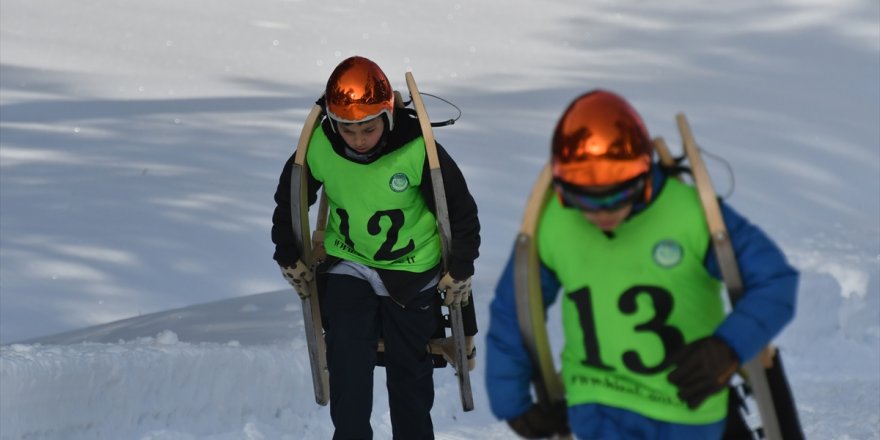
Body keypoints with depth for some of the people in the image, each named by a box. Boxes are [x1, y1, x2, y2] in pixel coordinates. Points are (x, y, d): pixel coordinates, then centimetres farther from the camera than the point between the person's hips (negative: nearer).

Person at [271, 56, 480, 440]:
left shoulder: (417, 151, -26)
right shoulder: (319, 148, -18)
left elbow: (461, 210, -11)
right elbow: (288, 199, 3)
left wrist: (460, 270, -5)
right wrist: (289, 257, 8)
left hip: (413, 273, -1)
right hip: (347, 266, 1)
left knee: (410, 372, 9)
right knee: (347, 364, -14)